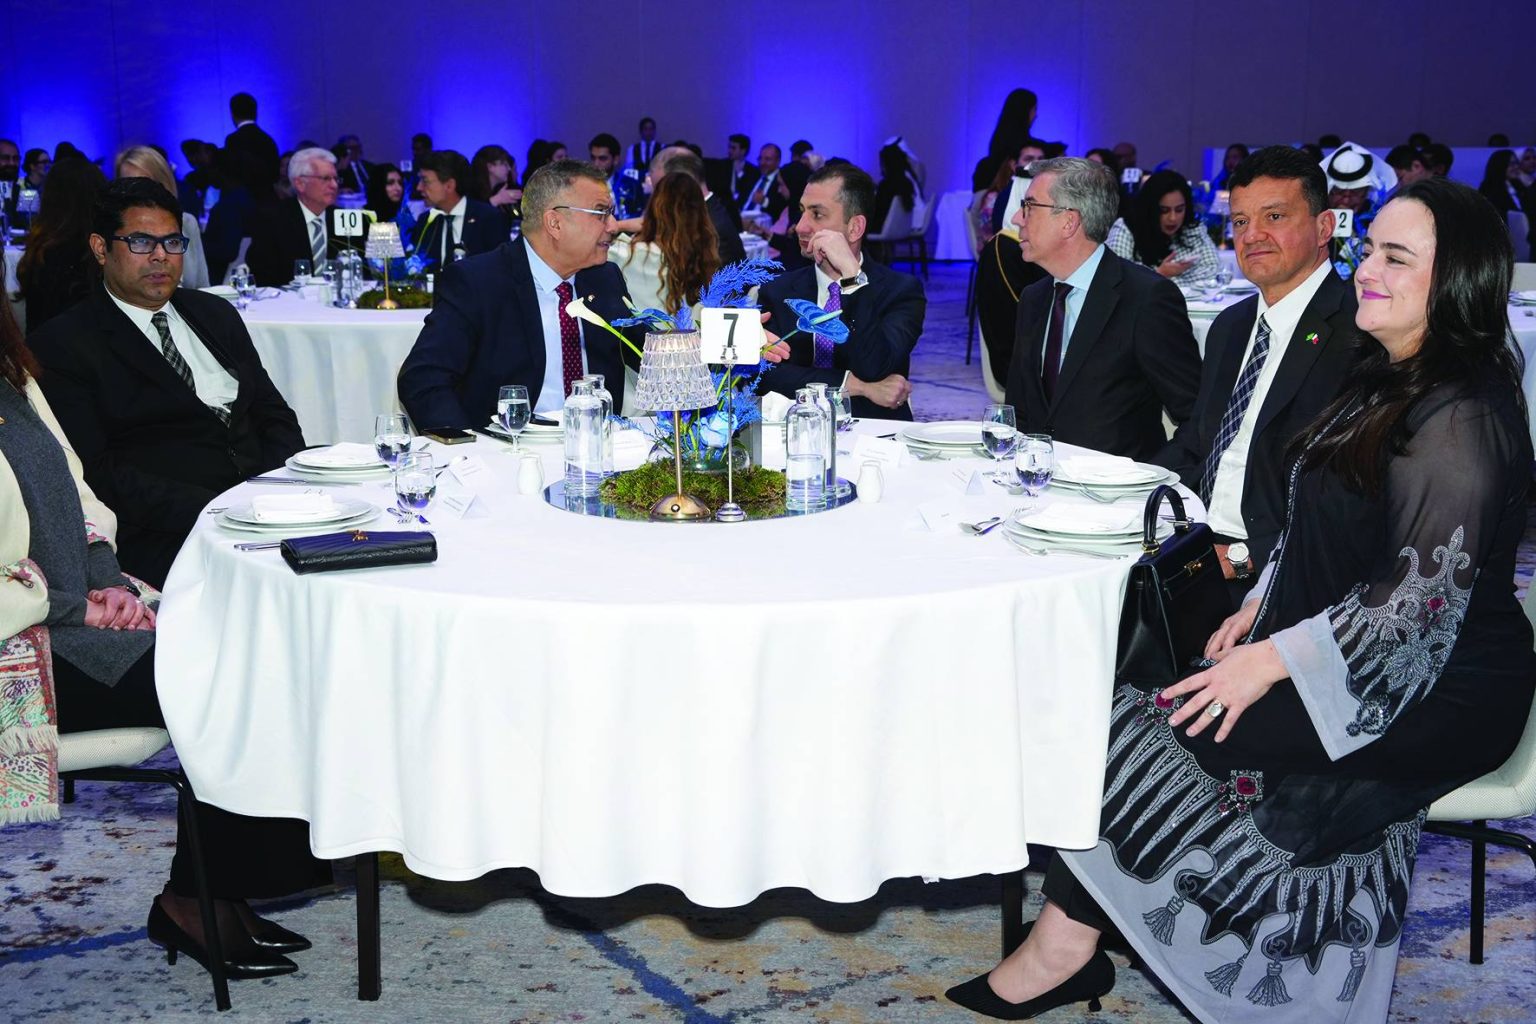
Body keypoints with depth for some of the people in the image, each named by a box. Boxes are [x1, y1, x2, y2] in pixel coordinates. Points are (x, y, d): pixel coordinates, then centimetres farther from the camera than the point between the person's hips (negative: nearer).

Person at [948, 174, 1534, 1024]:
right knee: (1141, 713, -10)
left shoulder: (1461, 419, -19)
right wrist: (1261, 606, 5)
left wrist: (1276, 659, -22)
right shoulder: (1389, 383, 12)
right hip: (1349, 657, 9)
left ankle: (1065, 945, -5)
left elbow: (1421, 597, -24)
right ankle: (1065, 946, -11)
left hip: (1436, 697, -9)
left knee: (1167, 734, -19)